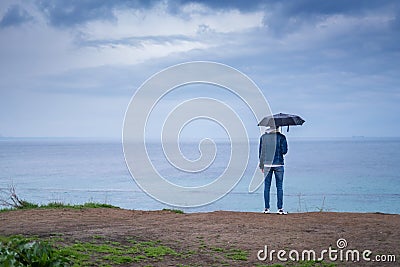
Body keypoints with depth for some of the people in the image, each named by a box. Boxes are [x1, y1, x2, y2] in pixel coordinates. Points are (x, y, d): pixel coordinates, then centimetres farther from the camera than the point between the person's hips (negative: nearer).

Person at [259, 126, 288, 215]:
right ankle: (280, 208, 1)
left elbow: (260, 152, 6)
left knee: (266, 186, 7)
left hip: (267, 164, 2)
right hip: (278, 164, -2)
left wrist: (261, 165, 13)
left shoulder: (263, 137, 4)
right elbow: (284, 151, -8)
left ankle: (266, 208, 8)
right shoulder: (281, 137, -5)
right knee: (279, 187, 3)